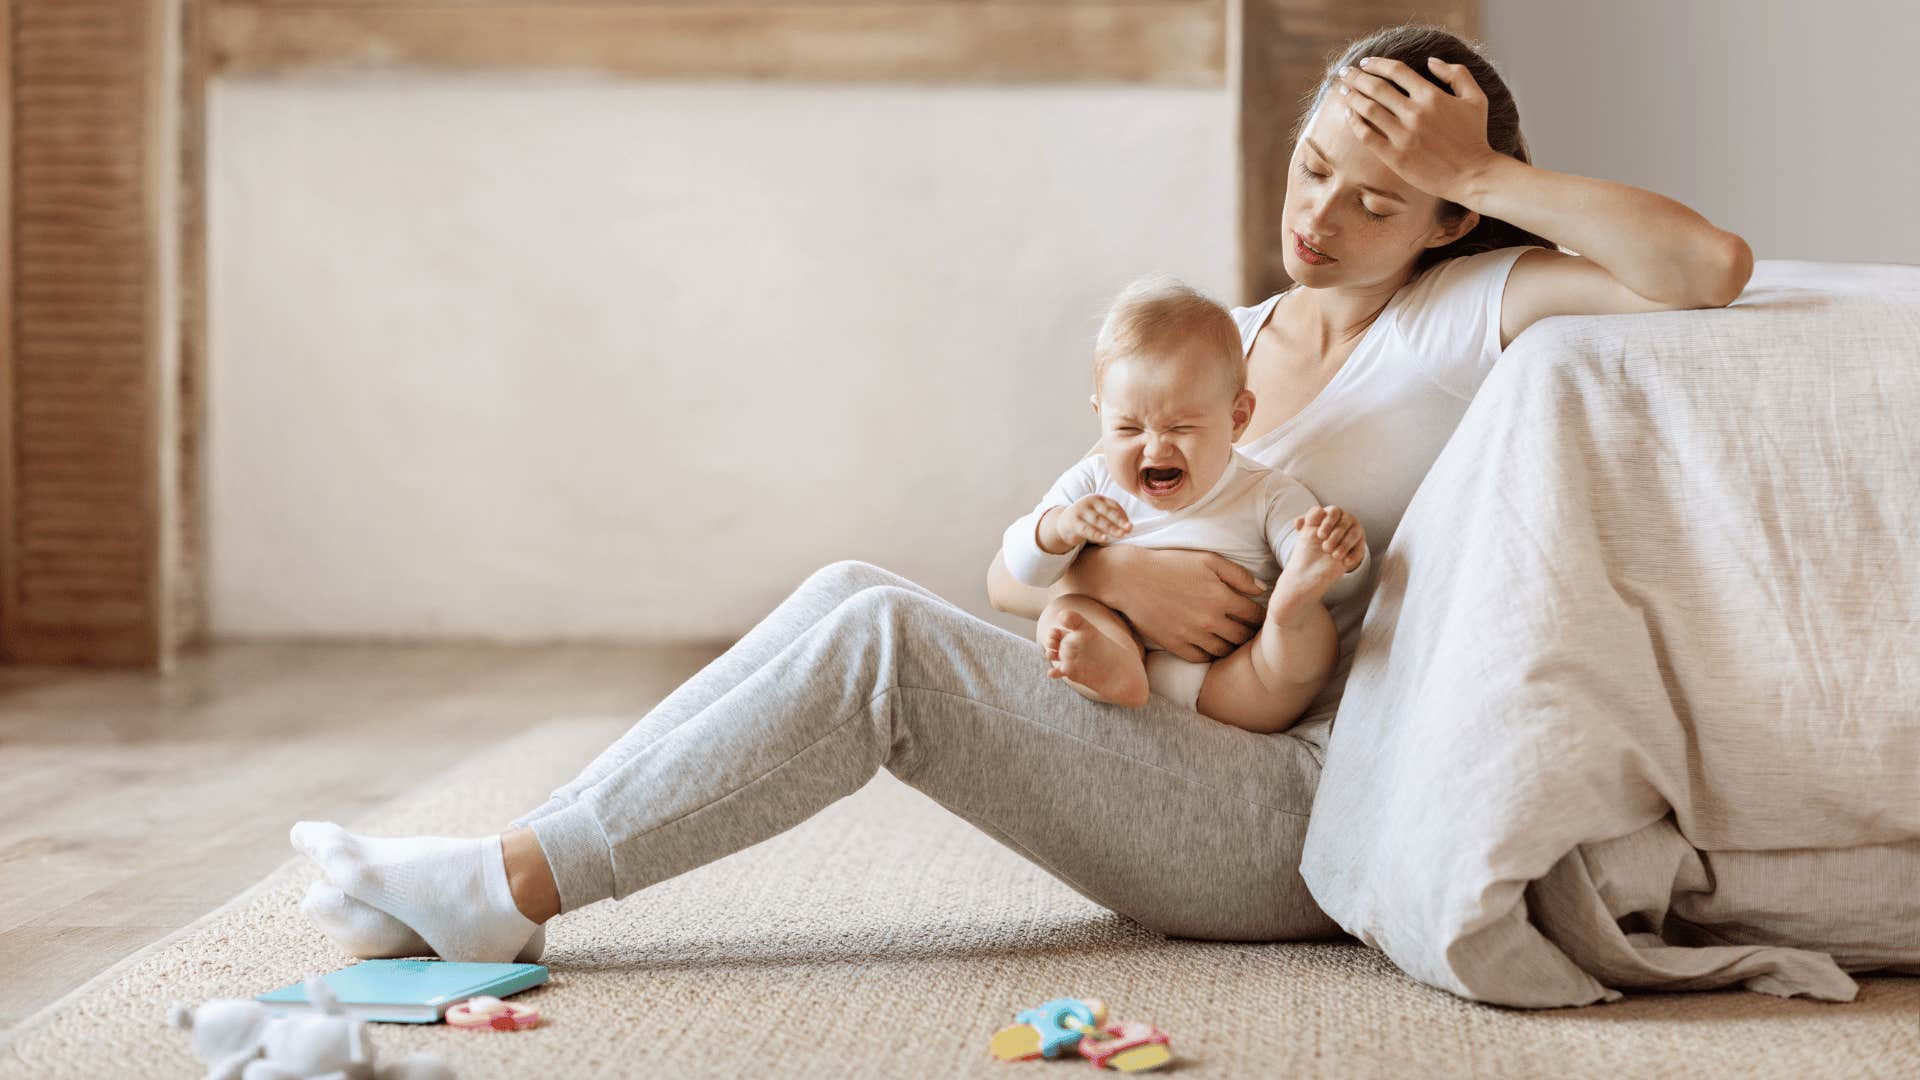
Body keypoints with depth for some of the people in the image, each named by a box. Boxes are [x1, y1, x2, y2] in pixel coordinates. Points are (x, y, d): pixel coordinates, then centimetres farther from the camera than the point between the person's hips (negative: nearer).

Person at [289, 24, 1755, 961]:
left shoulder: (1469, 312, -3)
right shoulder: (1219, 346, 14)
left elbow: (1713, 267, -22)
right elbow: (1013, 571, 10)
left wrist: (1483, 175, -16)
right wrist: (1108, 573, -14)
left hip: (1316, 817, -7)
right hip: (1188, 774, 7)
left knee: (881, 641, -23)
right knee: (856, 597, -13)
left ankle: (516, 888, -18)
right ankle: (501, 872, -15)